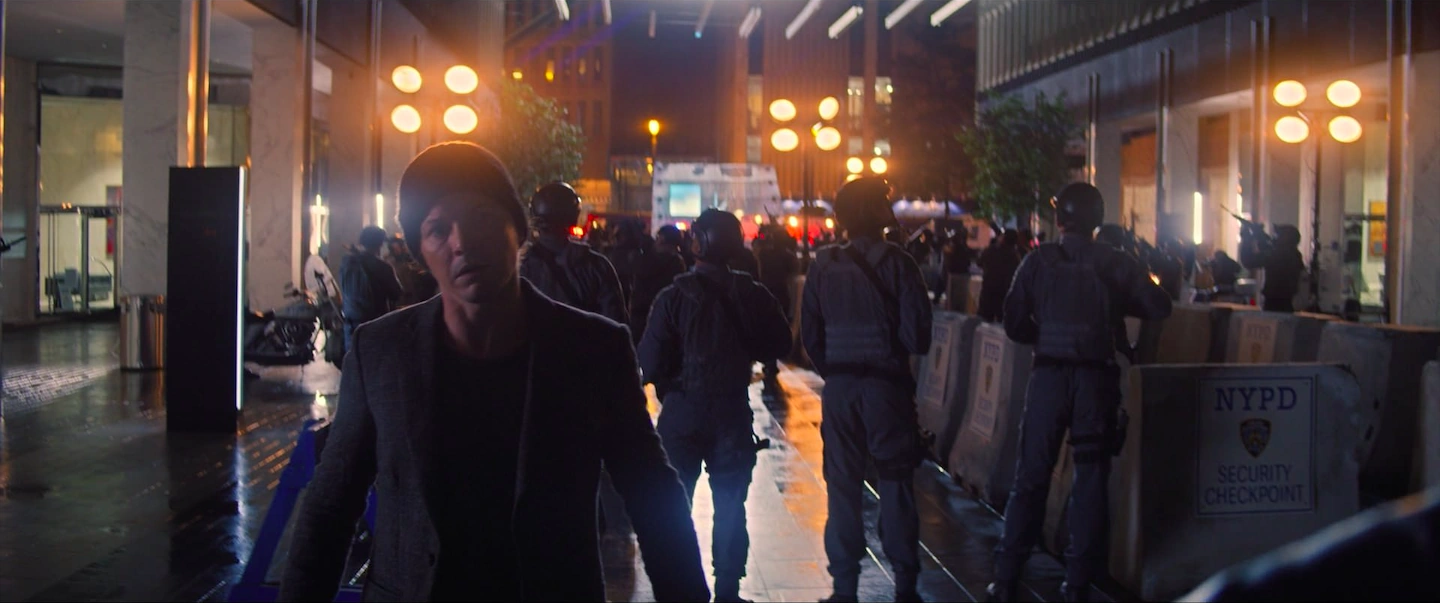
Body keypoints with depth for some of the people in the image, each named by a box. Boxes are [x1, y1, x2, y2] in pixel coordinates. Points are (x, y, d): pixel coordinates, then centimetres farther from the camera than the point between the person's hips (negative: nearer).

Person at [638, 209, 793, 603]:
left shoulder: (674, 296, -13)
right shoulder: (753, 294, -7)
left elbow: (650, 362, -15)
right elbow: (779, 345, 3)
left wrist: (668, 387, 5)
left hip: (682, 412, -1)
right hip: (733, 412, 1)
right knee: (730, 506, 11)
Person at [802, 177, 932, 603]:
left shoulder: (824, 265, 0)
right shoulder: (897, 263, -9)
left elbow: (810, 333, 2)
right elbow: (918, 336, -12)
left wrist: (831, 372, 13)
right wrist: (897, 347, 9)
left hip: (839, 389, 2)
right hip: (887, 386, -2)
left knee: (843, 485, 8)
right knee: (895, 483, 8)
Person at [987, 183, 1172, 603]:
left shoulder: (1039, 261, -1)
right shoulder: (1114, 263, 0)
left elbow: (1014, 324, -2)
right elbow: (1158, 308, -1)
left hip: (1049, 375, 0)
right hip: (1096, 377, 0)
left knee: (1031, 478, 7)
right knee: (1090, 479, 8)